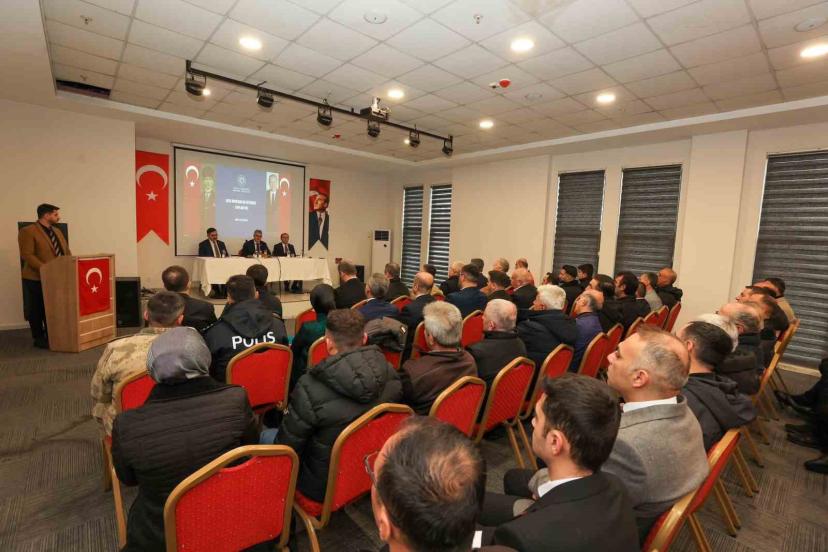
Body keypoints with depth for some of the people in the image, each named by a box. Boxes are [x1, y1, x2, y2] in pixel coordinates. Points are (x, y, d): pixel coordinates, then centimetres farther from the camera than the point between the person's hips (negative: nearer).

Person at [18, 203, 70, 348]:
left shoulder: (57, 231, 15)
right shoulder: (27, 231, -9)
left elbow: (66, 252, 16)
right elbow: (27, 255, -17)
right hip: (36, 278, -7)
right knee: (37, 310, 3)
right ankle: (38, 339, 13)